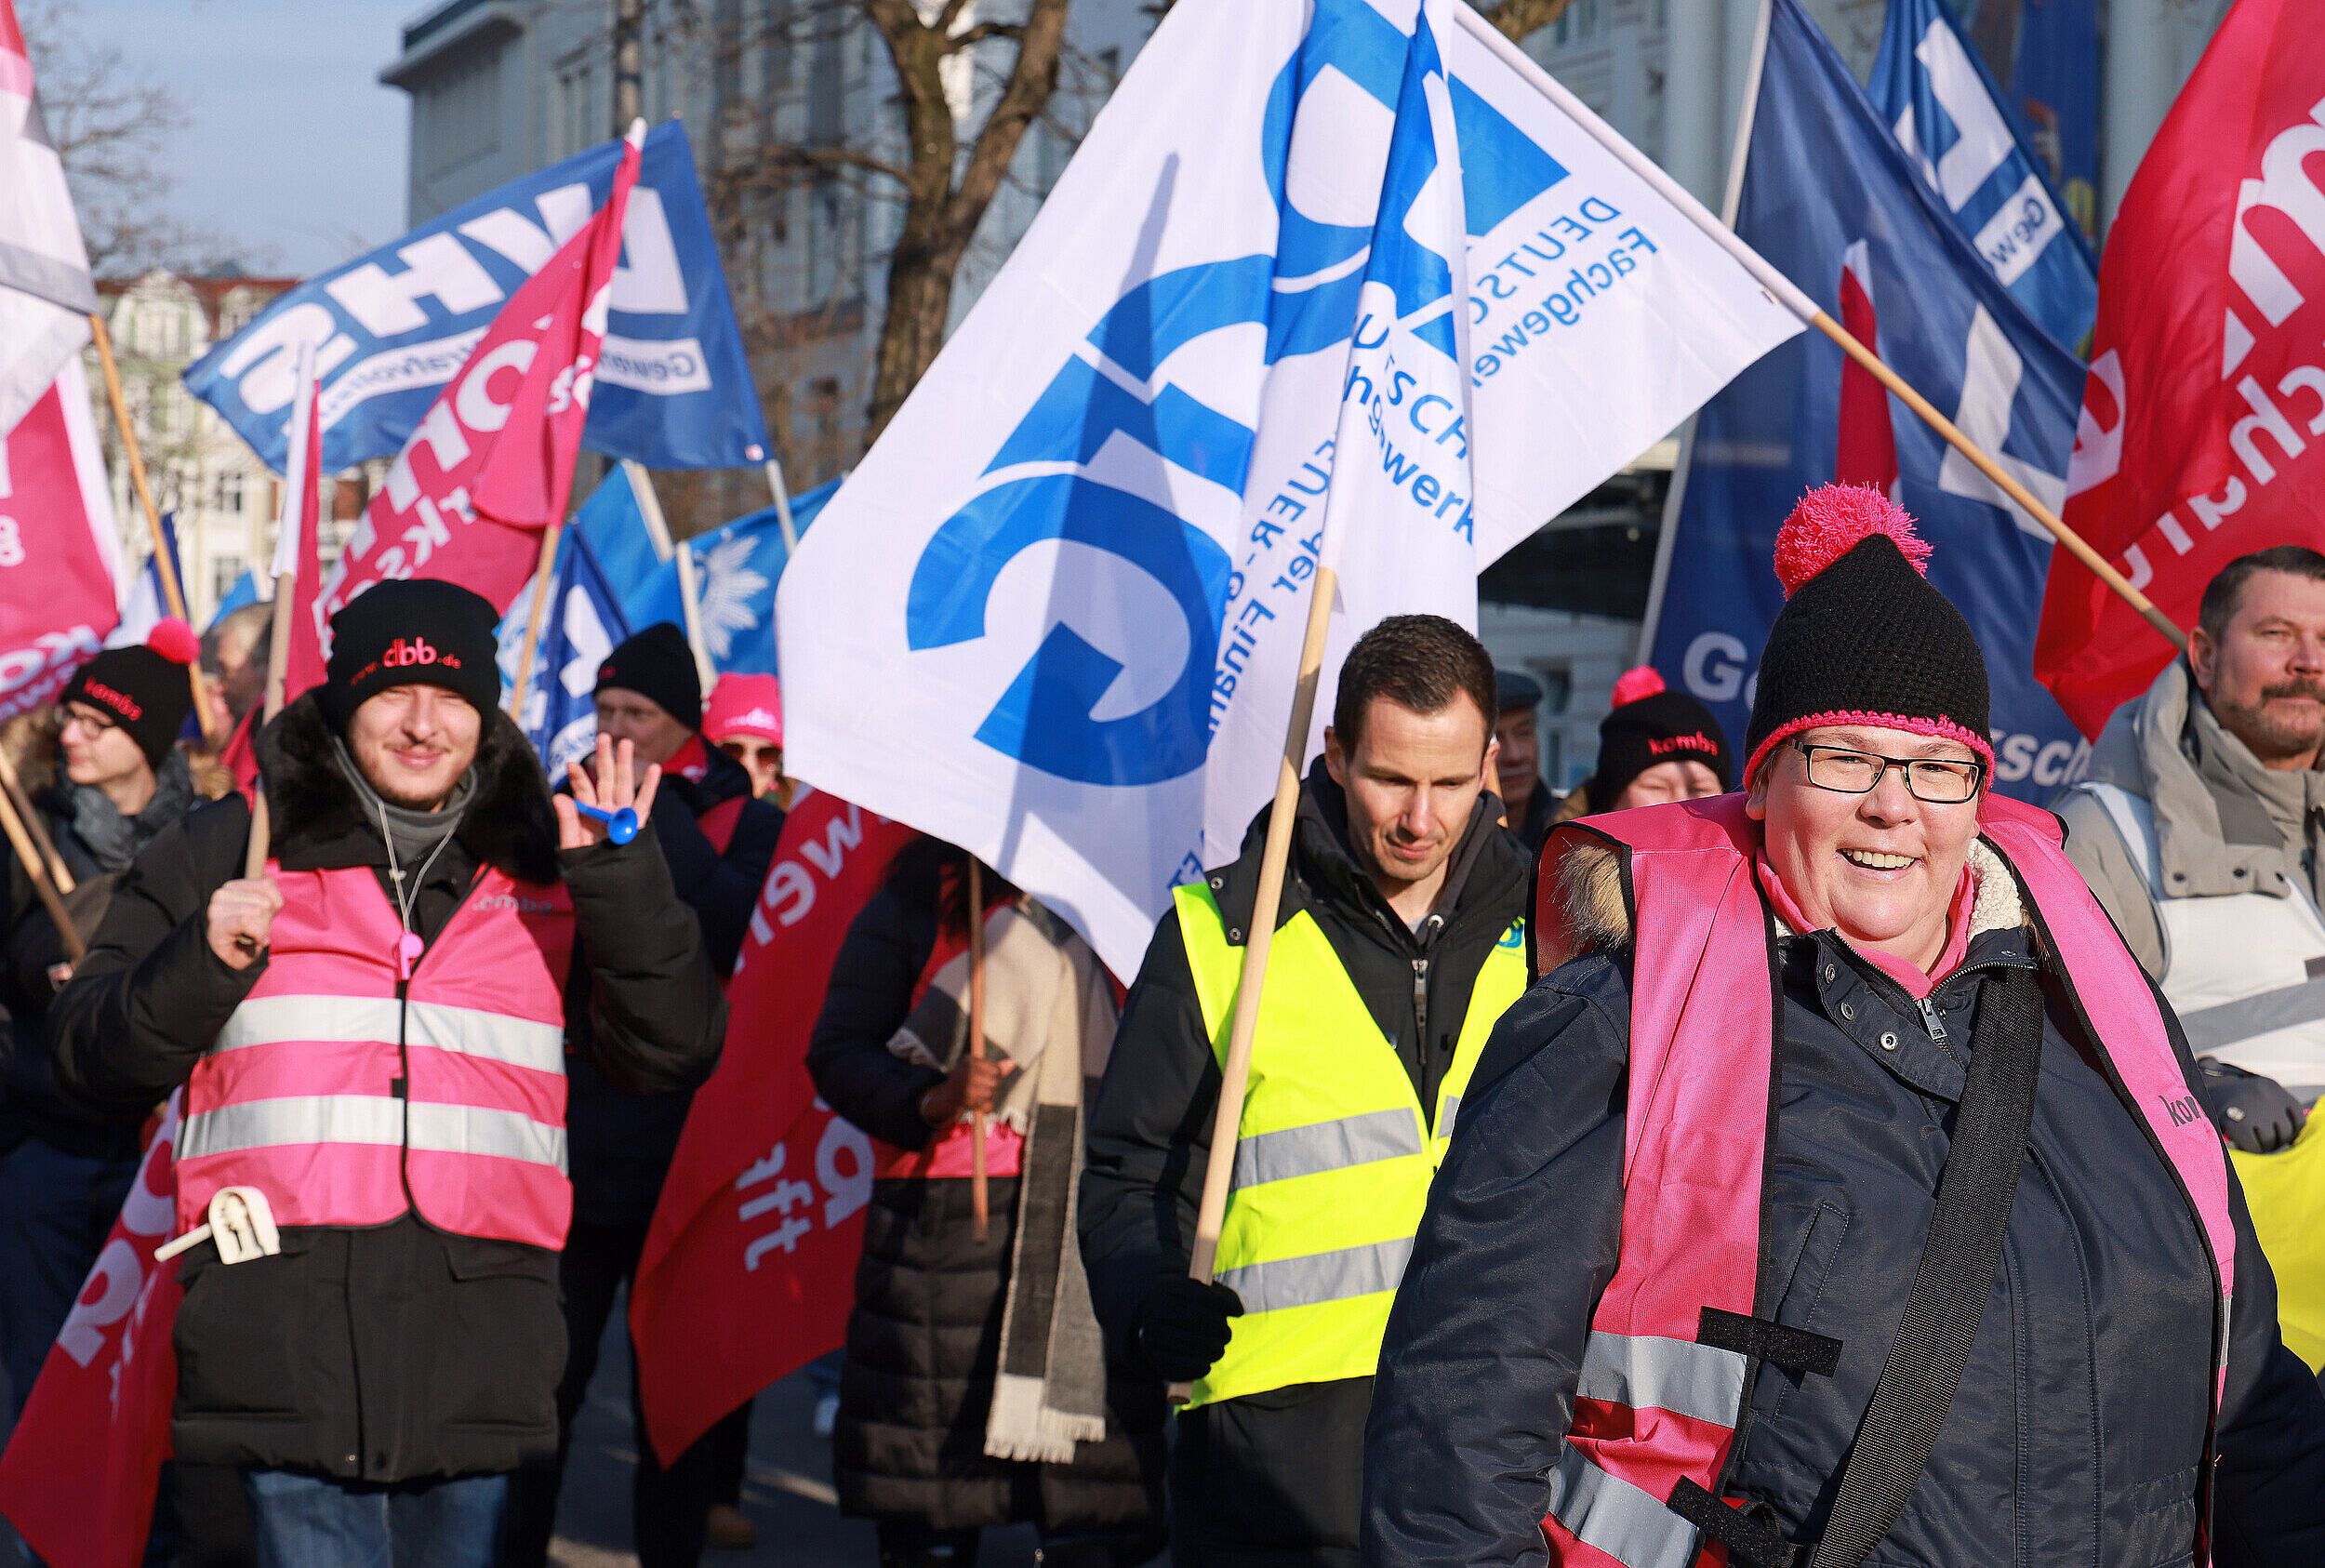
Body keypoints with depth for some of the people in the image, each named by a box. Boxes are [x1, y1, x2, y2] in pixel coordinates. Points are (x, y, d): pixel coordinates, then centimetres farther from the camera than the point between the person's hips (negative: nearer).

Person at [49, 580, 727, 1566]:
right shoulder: (232, 848, 9)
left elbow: (676, 1054, 7)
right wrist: (202, 961, -10)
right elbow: (90, 1058, 8)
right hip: (287, 1327, -2)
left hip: (477, 1349, 2)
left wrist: (624, 885, -4)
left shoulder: (545, 868, 14)